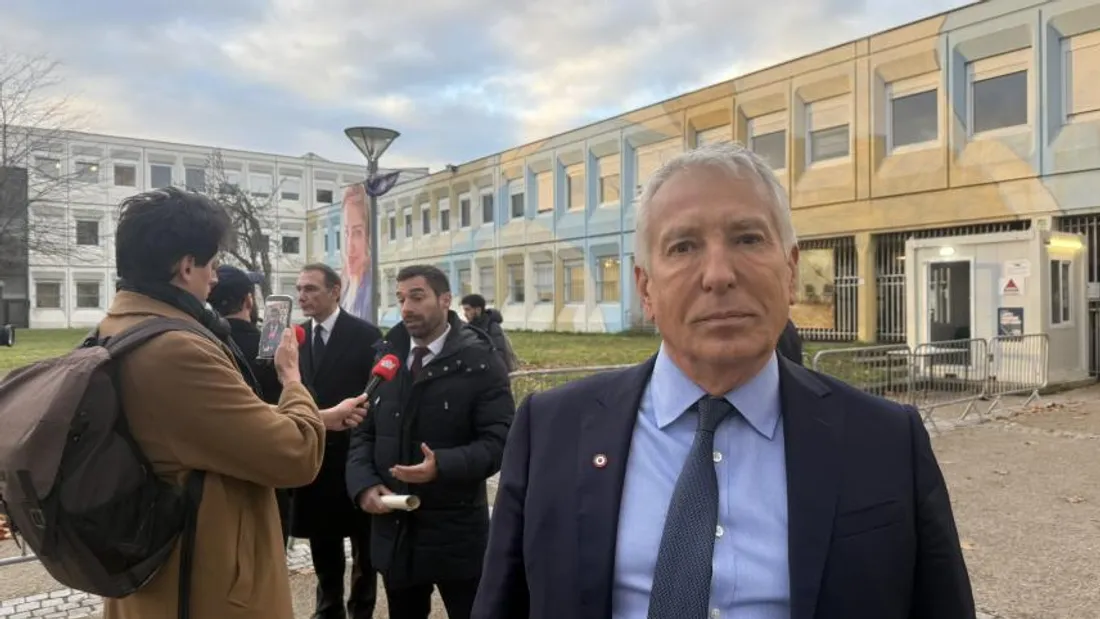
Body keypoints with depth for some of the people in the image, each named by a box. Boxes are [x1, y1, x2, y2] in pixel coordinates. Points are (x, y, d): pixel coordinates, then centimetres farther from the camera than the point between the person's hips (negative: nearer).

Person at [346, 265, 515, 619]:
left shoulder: (479, 361, -10)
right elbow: (363, 431, 9)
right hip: (392, 528, 5)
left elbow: (499, 441, -14)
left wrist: (443, 465, -28)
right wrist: (364, 484, -7)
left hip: (456, 531, -4)